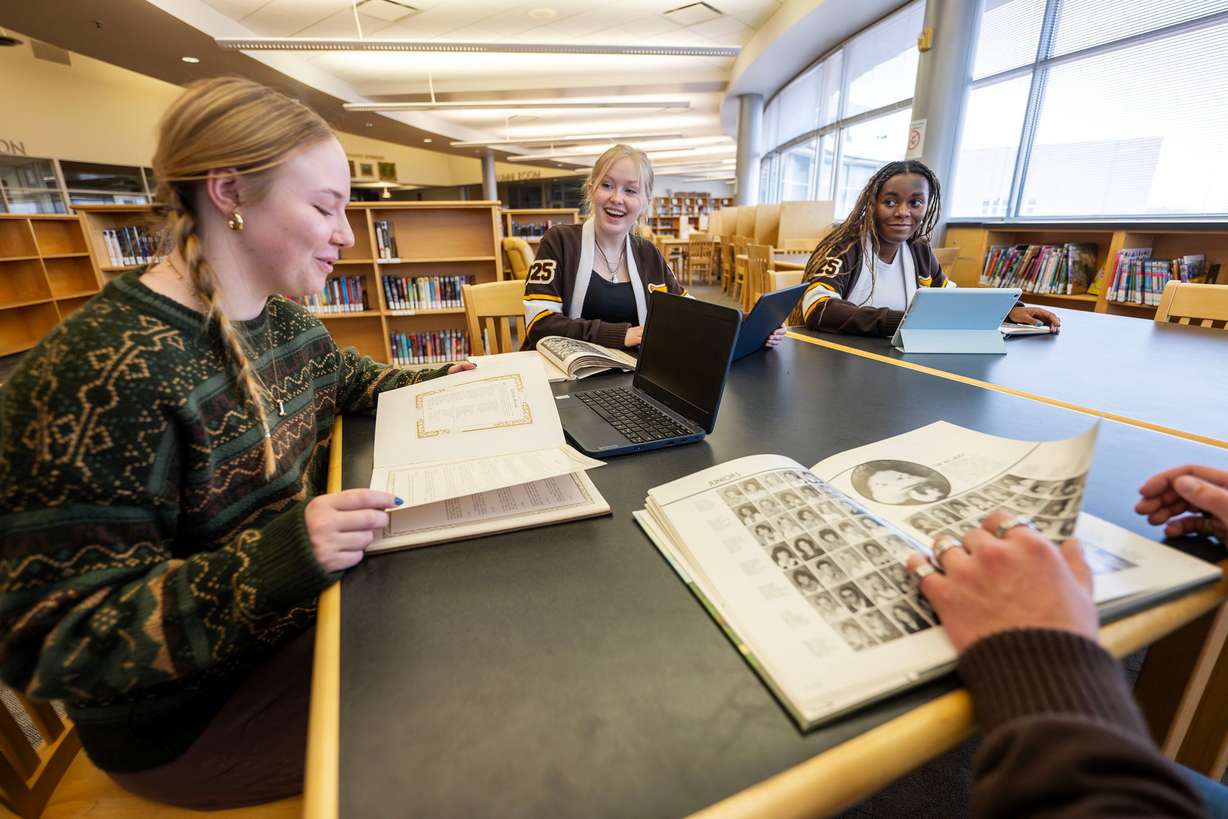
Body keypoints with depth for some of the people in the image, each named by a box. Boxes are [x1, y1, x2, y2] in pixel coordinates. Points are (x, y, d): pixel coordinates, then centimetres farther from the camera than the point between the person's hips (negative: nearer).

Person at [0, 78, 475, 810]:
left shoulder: (283, 321, -3)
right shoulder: (101, 373, -29)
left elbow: (354, 380, 18)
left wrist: (442, 384, 1)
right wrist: (273, 559, -39)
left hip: (305, 607, 7)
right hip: (192, 713, -7)